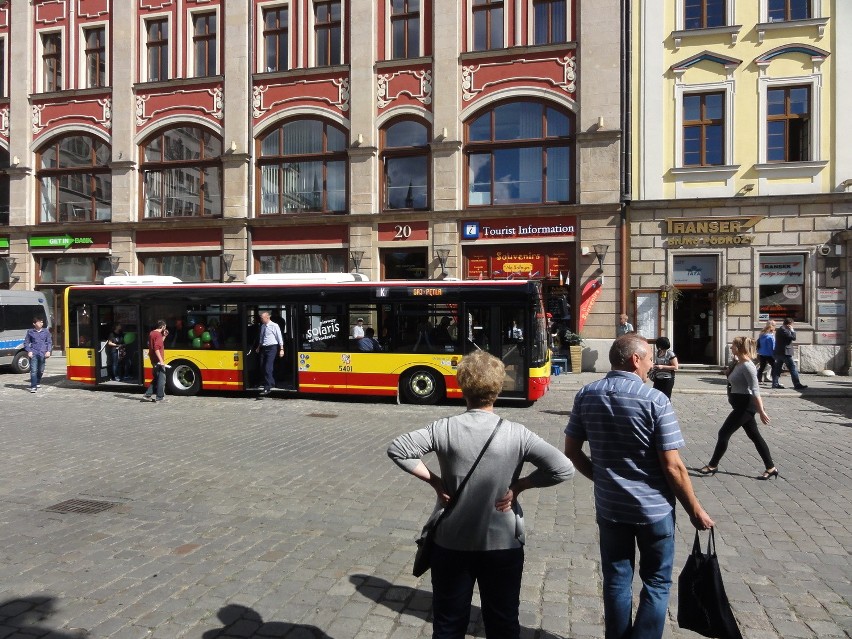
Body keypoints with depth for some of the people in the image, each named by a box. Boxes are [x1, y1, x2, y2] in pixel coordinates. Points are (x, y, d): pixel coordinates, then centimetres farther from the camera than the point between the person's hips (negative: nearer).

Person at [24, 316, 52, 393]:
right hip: (33, 354, -2)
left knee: (41, 370, 12)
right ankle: (33, 387, -10)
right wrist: (29, 351, -5)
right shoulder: (30, 331, 4)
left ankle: (38, 383, 34)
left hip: (42, 354, 2)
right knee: (33, 371, -10)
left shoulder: (46, 331, 8)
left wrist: (48, 351, -2)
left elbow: (49, 342, 11)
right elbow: (26, 342, 8)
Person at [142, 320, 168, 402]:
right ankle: (160, 397, 2)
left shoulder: (152, 333, 14)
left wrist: (164, 336, 16)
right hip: (158, 361, -9)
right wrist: (161, 361, -26)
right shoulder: (158, 334, -15)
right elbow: (156, 349, -24)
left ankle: (147, 395, 15)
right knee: (162, 379, -1)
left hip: (154, 361, 9)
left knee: (156, 379, 17)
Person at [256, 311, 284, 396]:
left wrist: (281, 349, -11)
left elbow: (280, 338, -8)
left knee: (268, 367, -14)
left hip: (272, 348, -7)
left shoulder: (274, 326, -9)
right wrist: (259, 347, 21)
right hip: (263, 348, 7)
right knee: (262, 367, 10)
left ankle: (267, 388, -11)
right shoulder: (262, 326, 10)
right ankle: (271, 383, 29)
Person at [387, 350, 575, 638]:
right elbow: (563, 469, -18)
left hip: (451, 543, 1)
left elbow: (396, 449, -13)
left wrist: (433, 480, -7)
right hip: (503, 544, 0)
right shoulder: (516, 434, -14)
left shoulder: (444, 428, -13)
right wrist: (518, 485, -8)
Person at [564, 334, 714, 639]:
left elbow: (571, 451, 2)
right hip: (654, 508, -3)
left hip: (609, 506, 4)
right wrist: (695, 510, -2)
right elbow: (672, 466, -16)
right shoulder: (655, 400, -17)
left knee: (616, 581, 17)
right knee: (657, 583, 15)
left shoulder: (587, 395, -5)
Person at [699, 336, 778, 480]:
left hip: (745, 406, -10)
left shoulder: (747, 366, -20)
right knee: (755, 436, 14)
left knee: (724, 433, -4)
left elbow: (755, 390, -23)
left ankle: (712, 466, 6)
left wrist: (761, 411, -24)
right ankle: (771, 468, 22)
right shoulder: (738, 363, 9)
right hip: (741, 406, 10)